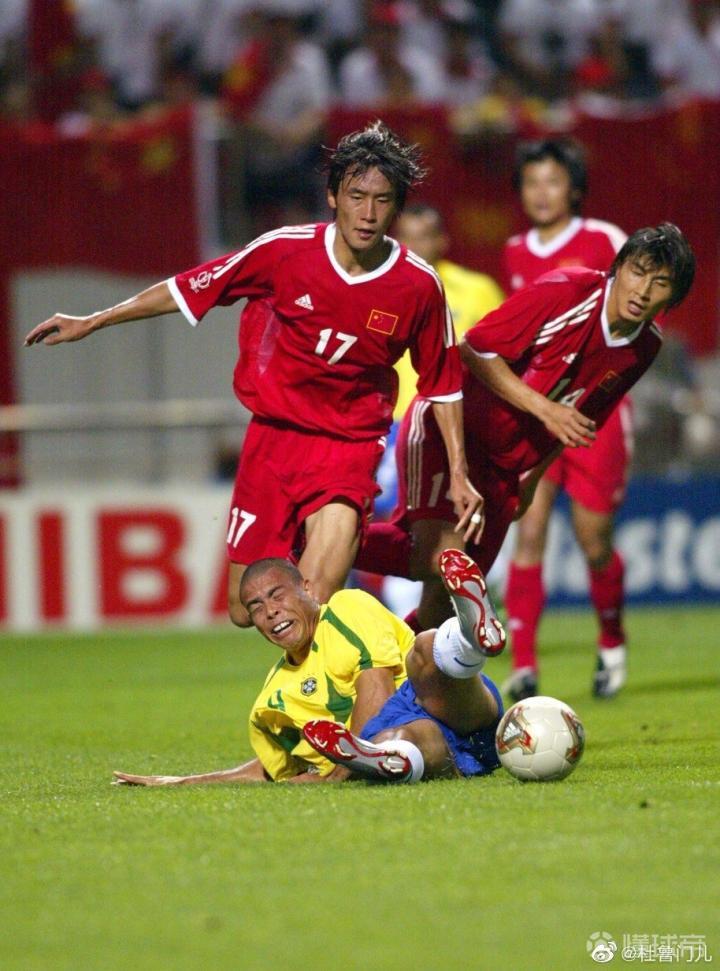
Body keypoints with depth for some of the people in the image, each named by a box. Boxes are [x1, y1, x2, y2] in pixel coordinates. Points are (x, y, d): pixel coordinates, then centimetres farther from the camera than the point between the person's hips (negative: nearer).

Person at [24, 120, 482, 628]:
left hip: (351, 444, -2)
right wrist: (91, 323, 8)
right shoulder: (285, 251, -10)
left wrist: (459, 472, 3)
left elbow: (443, 384, 6)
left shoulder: (419, 286, -9)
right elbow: (190, 289, 3)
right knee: (246, 611, 6)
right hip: (272, 434, 2)